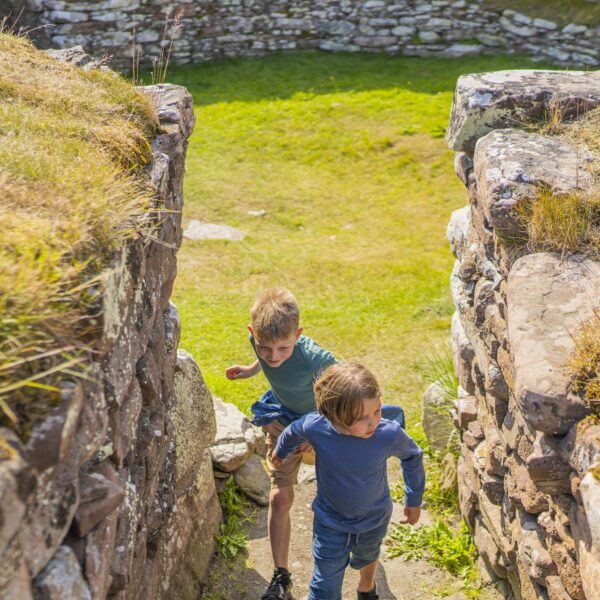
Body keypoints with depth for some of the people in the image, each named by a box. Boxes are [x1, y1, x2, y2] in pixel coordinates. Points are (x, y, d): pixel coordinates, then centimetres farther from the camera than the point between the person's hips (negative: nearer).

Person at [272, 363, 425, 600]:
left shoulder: (390, 434, -34)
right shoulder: (314, 427, -33)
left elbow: (412, 457, -9)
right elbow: (293, 432, -6)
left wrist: (414, 500, 3)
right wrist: (280, 452, 15)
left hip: (374, 521, 2)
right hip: (330, 523, -2)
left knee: (366, 558, 33)